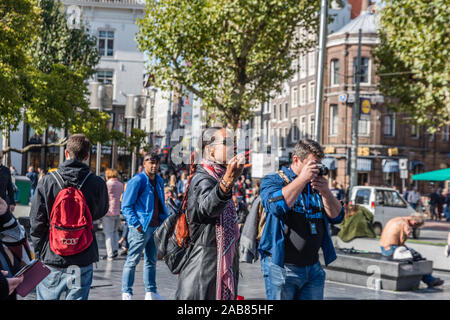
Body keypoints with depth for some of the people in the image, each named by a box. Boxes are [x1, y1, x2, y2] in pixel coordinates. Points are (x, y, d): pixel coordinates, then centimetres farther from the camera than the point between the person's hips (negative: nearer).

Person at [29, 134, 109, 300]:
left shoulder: (46, 181, -7)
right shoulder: (97, 184, -8)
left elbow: (36, 223, -3)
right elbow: (102, 212, 12)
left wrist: (40, 253, 8)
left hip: (51, 261, 0)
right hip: (83, 262, 0)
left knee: (46, 297, 14)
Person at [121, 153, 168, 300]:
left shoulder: (159, 181, 13)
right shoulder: (137, 181, -12)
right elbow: (126, 205, -12)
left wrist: (165, 220, 13)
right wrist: (136, 224, -18)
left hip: (155, 227, 8)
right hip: (140, 227, -8)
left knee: (151, 260, 14)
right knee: (132, 260, -1)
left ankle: (151, 292, 23)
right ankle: (127, 293, 7)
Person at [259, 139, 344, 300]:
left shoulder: (316, 184, 14)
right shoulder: (272, 181, 1)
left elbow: (337, 217, 8)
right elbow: (277, 205, -21)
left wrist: (325, 192, -9)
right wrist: (302, 178, -17)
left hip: (313, 267, 5)